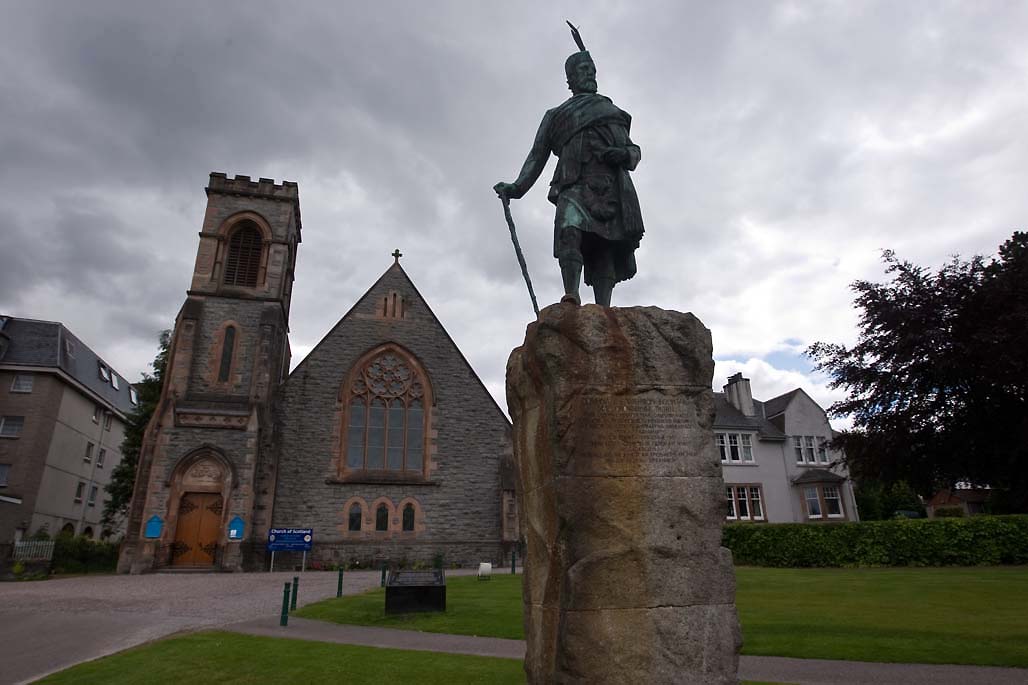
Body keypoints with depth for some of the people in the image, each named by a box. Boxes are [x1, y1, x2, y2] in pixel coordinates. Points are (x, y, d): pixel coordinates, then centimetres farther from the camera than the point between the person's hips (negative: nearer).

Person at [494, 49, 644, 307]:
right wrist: (517, 187, 5)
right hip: (576, 184, -1)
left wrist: (625, 154, 0)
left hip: (613, 185, 1)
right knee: (570, 230, -30)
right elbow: (537, 155, 20)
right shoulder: (556, 115, 29)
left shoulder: (611, 110, 33)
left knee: (606, 245, -16)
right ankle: (572, 295, -42)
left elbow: (633, 149, 25)